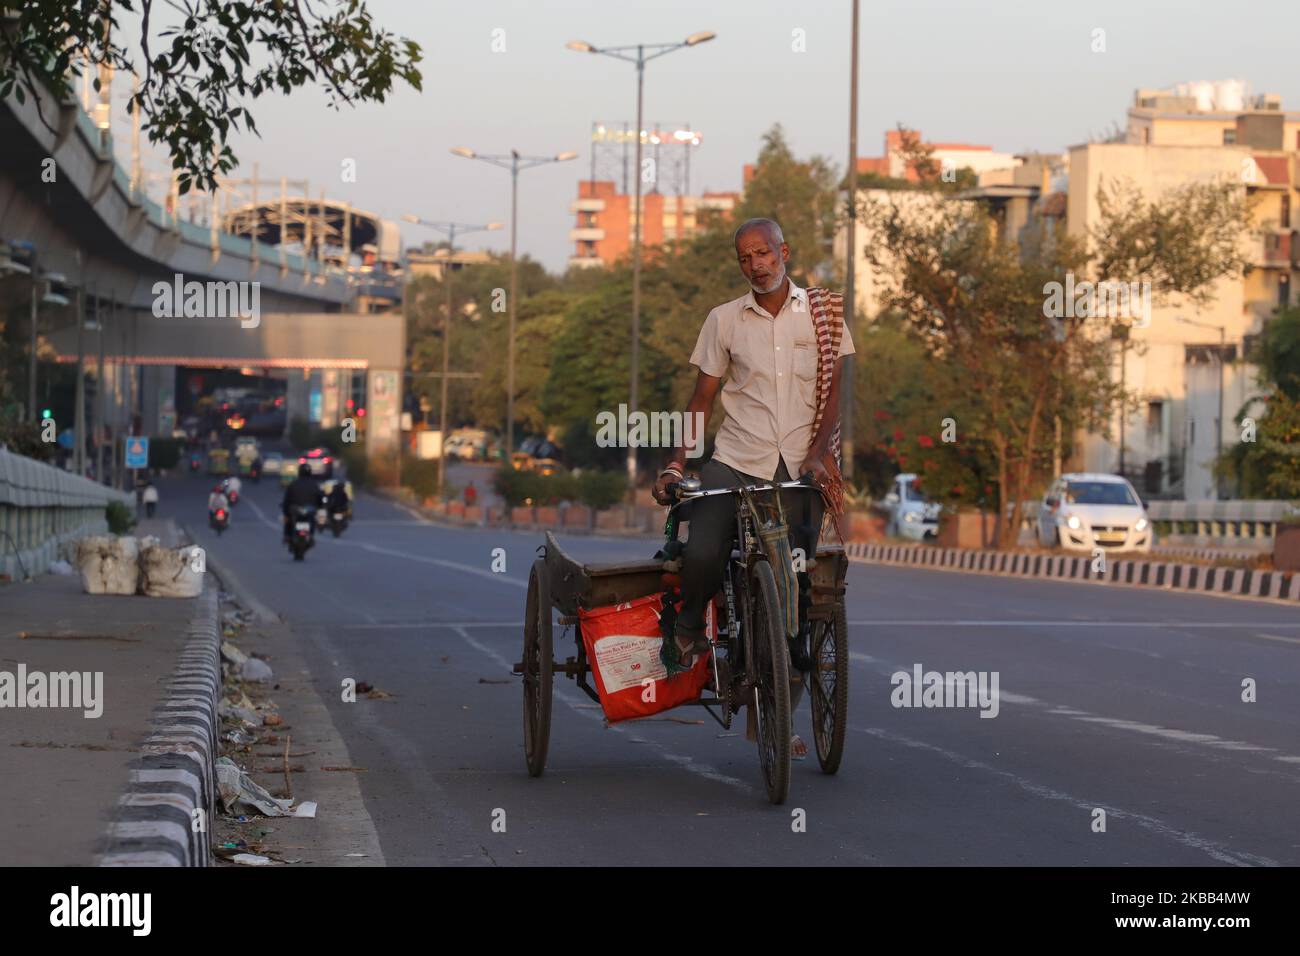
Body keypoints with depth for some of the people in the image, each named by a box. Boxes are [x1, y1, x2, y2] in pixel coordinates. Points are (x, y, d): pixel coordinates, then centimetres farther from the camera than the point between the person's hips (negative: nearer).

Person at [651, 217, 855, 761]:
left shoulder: (823, 313, 7)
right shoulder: (724, 320, 8)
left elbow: (833, 394, 2)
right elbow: (703, 398, 10)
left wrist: (817, 456, -13)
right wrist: (675, 465, -1)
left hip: (800, 470, 0)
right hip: (735, 462, 0)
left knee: (796, 591, -1)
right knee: (702, 554, -25)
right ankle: (688, 629, 8)